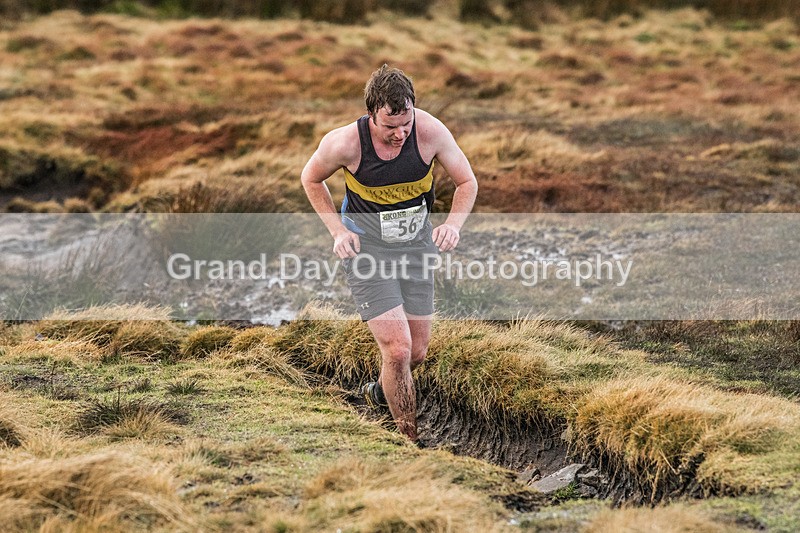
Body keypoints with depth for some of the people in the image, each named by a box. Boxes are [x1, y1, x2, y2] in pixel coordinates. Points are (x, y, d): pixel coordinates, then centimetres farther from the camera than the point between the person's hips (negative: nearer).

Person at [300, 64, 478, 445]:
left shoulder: (431, 132, -21)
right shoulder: (344, 143, -25)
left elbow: (467, 183, -5)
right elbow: (311, 179, -3)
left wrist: (453, 223, -24)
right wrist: (337, 230, -13)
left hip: (416, 242, 3)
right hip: (365, 245, -3)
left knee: (417, 352, 11)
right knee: (397, 350, -14)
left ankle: (380, 392, 44)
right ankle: (410, 442, 1)